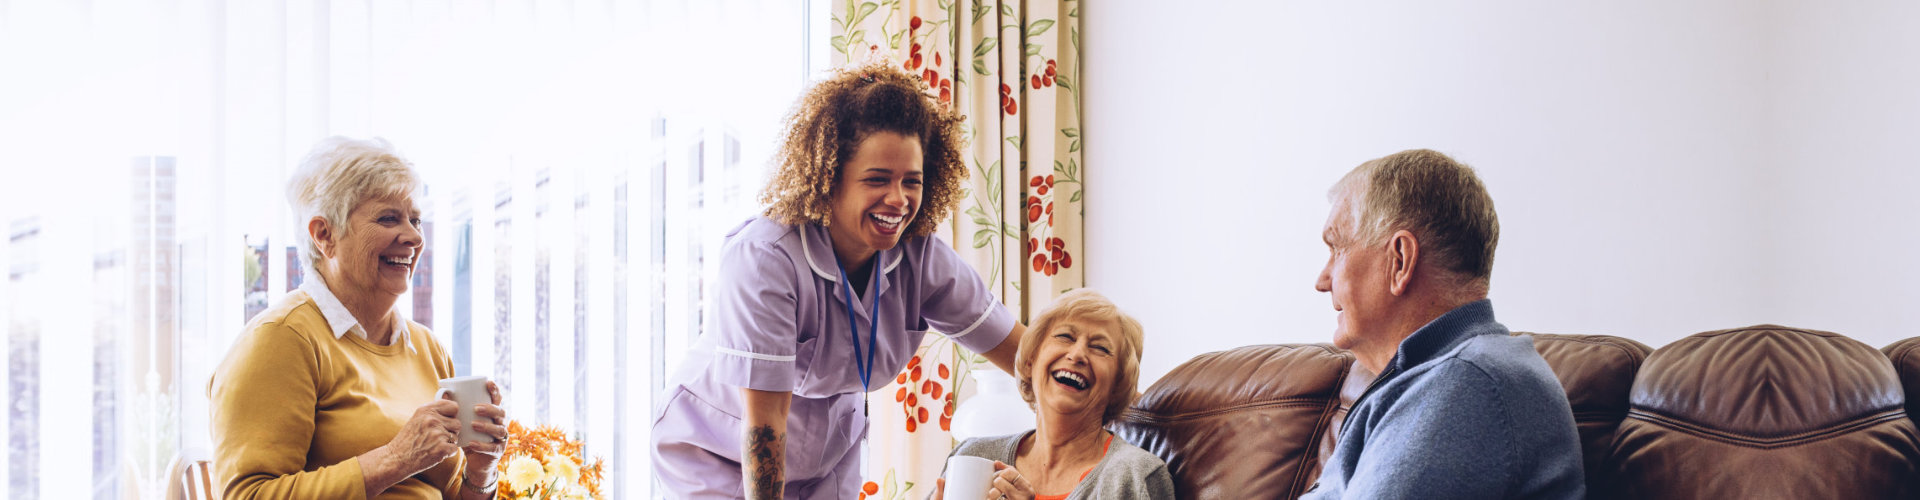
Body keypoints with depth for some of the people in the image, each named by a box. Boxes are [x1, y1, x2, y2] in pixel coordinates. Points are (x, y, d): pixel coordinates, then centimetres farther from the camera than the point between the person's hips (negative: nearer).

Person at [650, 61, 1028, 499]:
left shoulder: (922, 257, -15)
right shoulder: (764, 258, -33)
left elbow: (1016, 348, -7)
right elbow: (764, 418, -32)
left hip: (829, 458, 5)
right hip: (718, 454, -5)